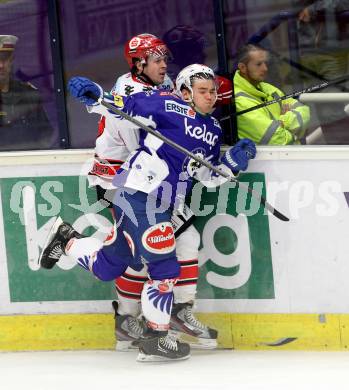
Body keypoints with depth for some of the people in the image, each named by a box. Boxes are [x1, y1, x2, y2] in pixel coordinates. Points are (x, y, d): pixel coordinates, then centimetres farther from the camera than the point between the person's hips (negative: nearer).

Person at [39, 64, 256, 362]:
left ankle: (67, 238, 40)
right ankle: (155, 340, 0)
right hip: (137, 193, -9)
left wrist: (233, 161, 1)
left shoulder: (213, 130, 17)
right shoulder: (169, 105, -7)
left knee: (107, 267, 16)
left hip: (160, 206, 9)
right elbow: (120, 106, -7)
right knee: (164, 267, -10)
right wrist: (93, 94, -24)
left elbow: (209, 177, 17)